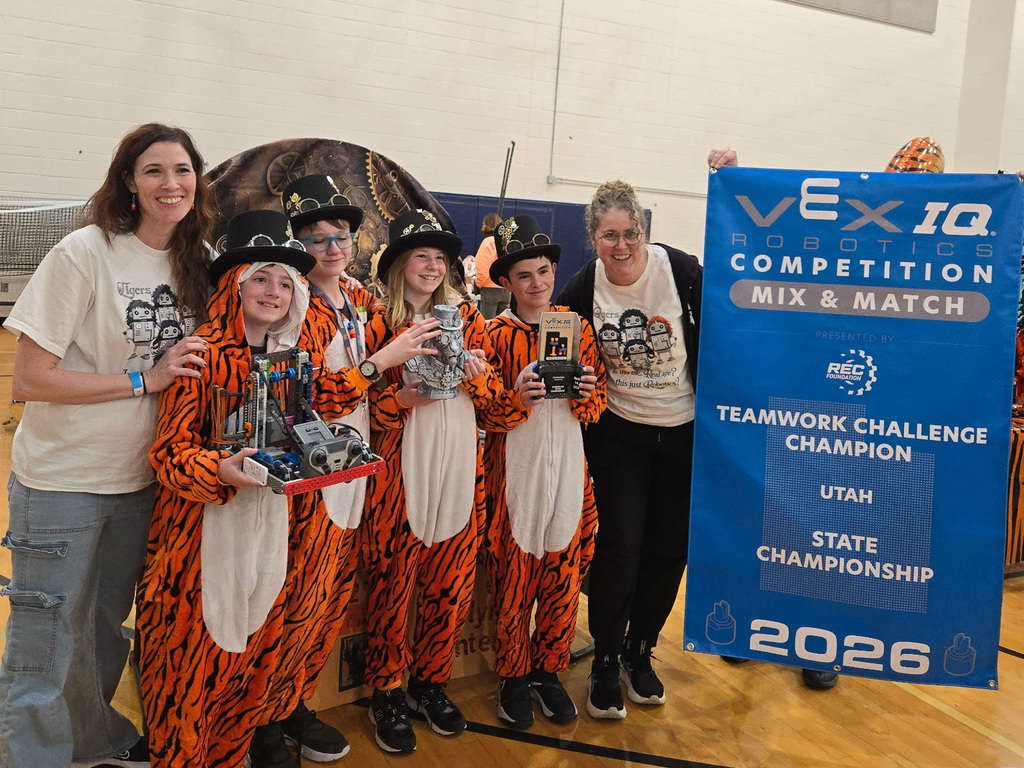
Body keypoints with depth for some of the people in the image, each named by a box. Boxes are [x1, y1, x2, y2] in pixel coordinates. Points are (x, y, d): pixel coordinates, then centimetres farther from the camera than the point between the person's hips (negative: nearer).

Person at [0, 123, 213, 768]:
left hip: (139, 478, 6)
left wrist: (194, 366, -5)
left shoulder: (196, 261, 1)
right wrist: (145, 380, -21)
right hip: (62, 480, -5)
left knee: (108, 630, 23)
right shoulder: (85, 253, -17)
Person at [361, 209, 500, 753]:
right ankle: (386, 691, 20)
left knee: (451, 582, 8)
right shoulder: (380, 326, 0)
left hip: (460, 463, 3)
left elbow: (492, 396, 12)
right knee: (392, 579, 2)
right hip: (399, 464, -3)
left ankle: (430, 679, 27)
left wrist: (475, 374, -8)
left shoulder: (466, 318, 10)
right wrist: (404, 397, -17)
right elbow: (360, 406, -1)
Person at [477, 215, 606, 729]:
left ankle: (548, 670, 27)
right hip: (514, 469, -2)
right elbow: (486, 416, -4)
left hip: (569, 466, 3)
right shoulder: (494, 334, -1)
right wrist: (519, 399, -22)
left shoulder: (579, 327, 7)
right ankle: (513, 677, 24)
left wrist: (585, 394, -13)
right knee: (513, 578, 4)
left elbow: (598, 404, 9)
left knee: (564, 575, 7)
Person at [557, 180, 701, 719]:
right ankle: (605, 663, 16)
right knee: (620, 545, -3)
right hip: (618, 434, -1)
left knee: (670, 545, 8)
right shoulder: (582, 289, -9)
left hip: (683, 430, 1)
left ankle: (639, 650, 29)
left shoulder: (678, 268, -12)